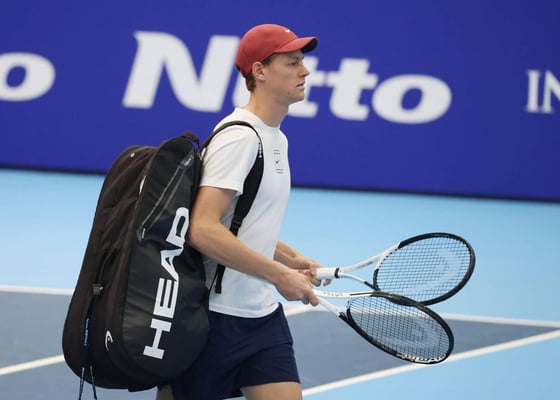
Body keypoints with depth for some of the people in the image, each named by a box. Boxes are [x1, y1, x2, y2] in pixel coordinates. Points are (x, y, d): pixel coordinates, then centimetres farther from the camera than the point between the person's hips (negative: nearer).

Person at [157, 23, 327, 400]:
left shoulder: (277, 139, 14)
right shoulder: (238, 137, -16)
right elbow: (204, 230, -25)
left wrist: (292, 259, 8)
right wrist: (278, 274, -22)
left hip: (264, 316, 8)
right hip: (216, 316, -8)